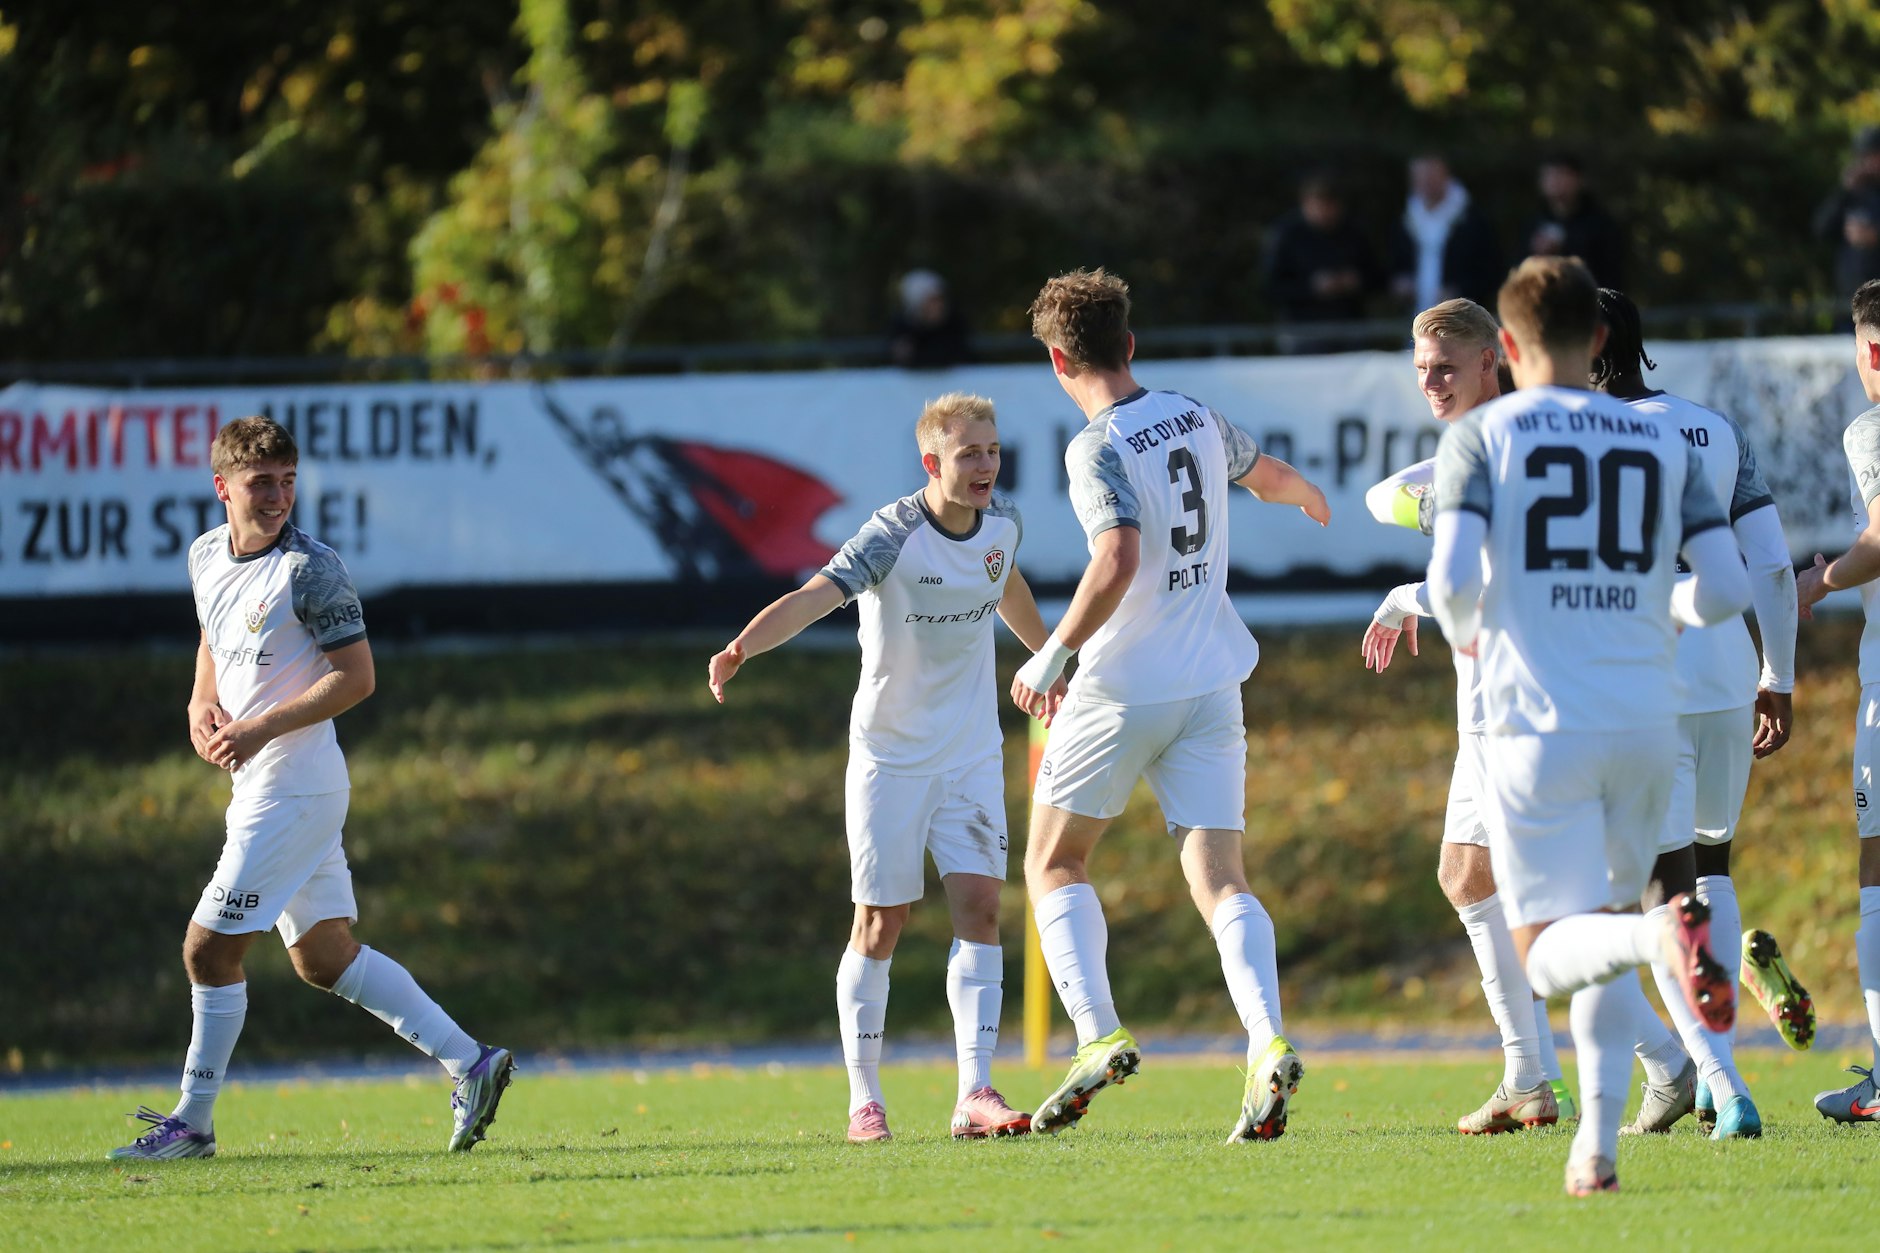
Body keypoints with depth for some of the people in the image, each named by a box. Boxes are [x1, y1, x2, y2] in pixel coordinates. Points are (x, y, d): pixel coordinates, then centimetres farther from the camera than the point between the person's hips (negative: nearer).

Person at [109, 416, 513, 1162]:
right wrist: (203, 704, 7)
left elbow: (356, 678, -15)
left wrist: (261, 728, -20)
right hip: (260, 786, 9)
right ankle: (469, 1063, 13)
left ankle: (192, 1123, 8)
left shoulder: (310, 570, -15)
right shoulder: (206, 556, 9)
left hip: (293, 787, -9)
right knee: (324, 958, 10)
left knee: (209, 950, -4)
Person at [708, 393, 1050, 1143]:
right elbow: (814, 596, -36)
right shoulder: (894, 537, -20)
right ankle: (864, 1100, 11)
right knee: (880, 924, 1)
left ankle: (975, 1095, -11)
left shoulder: (1002, 524, -1)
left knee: (979, 906, -8)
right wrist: (742, 646, -54)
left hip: (972, 756, 4)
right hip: (890, 756, -4)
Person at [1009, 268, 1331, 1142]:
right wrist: (1310, 498, 52)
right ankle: (1267, 1043, -22)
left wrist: (1052, 657, -19)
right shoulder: (1195, 420, 7)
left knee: (1054, 864, 11)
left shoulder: (1100, 449, -14)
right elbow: (1270, 477, 28)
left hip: (1123, 690, -6)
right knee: (1220, 880, 1)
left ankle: (1098, 1035, -7)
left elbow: (1119, 559, -29)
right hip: (1211, 686, 6)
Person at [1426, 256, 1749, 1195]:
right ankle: (1598, 1143, 7)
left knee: (1549, 954, -2)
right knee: (1606, 926, 19)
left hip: (1539, 722, -4)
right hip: (1646, 724, 4)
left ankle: (1663, 936, -34)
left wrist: (1461, 629, 10)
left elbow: (1453, 576, -14)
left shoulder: (1481, 436, -1)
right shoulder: (1662, 442, 8)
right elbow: (1725, 587, 1)